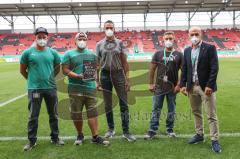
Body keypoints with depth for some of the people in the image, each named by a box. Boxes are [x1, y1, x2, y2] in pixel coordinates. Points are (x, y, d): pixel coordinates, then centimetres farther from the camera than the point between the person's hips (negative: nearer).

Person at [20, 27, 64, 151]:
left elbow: (57, 68, 16)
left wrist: (49, 77, 11)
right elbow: (22, 70, 7)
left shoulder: (52, 52, 3)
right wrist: (32, 79, 7)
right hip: (34, 89, -2)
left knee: (53, 115, 12)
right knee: (33, 116, 7)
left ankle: (55, 138, 28)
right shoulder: (28, 52, -2)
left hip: (51, 88, 2)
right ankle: (32, 141, 22)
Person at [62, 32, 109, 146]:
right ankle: (80, 135, 25)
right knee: (76, 114, 7)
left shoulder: (92, 54, 14)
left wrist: (94, 74, -1)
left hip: (90, 87, 2)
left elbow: (95, 68, 21)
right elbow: (65, 70, -4)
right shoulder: (69, 54, 3)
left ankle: (95, 137, 8)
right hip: (75, 88, -2)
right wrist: (77, 76, -18)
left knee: (93, 112, 1)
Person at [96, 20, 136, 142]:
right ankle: (111, 129, 25)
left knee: (124, 104, -2)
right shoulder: (99, 44, 7)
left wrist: (127, 79, -3)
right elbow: (97, 64, 8)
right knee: (108, 105, 9)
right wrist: (97, 80, 3)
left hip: (119, 74, -1)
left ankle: (126, 132, 6)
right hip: (105, 75, 1)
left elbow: (124, 62, 4)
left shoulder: (120, 43, 6)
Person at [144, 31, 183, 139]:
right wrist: (151, 83, -1)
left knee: (171, 110, 10)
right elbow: (152, 69, 5)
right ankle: (152, 131, 8)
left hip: (172, 87, 0)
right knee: (156, 109, 2)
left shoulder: (179, 55, 3)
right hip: (159, 86, 0)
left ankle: (170, 130, 24)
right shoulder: (158, 54, 5)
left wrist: (178, 85, -7)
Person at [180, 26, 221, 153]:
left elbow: (214, 68, -11)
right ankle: (199, 135, 29)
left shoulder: (210, 48, -5)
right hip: (192, 87, 5)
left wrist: (209, 85, -18)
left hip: (206, 87, -5)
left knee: (211, 115, 0)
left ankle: (215, 140, 9)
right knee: (196, 112, 15)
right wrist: (183, 84, 4)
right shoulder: (187, 51, 10)